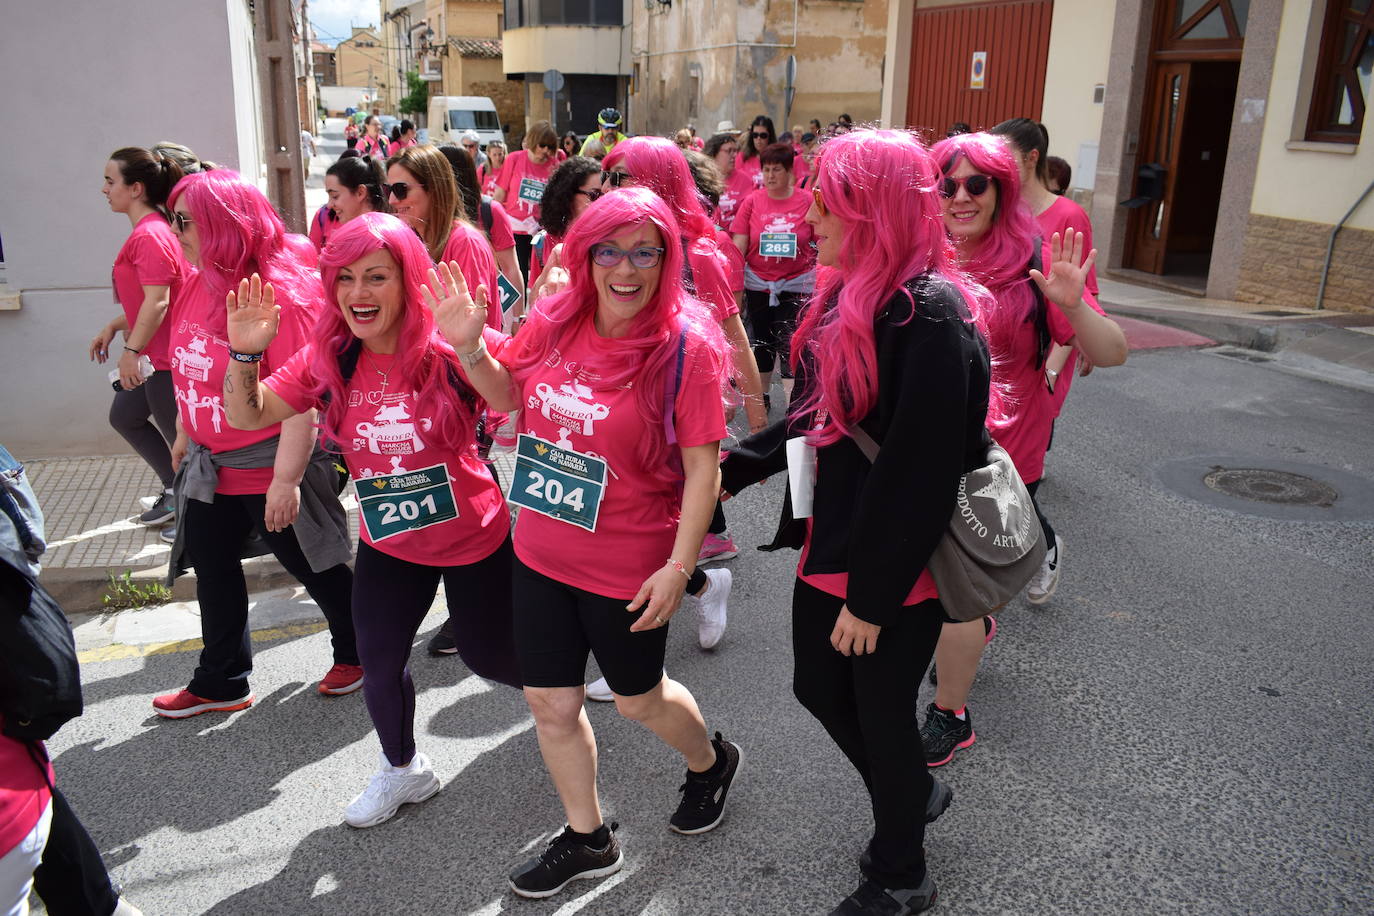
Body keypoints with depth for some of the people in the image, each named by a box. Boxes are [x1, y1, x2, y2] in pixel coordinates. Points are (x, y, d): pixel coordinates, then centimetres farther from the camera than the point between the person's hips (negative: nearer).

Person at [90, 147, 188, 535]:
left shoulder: (149, 236, -19)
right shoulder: (151, 230, 12)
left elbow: (156, 301, -26)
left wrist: (131, 350, -23)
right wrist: (112, 327, 20)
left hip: (166, 359, -11)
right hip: (158, 356, 11)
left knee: (180, 438, 1)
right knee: (124, 416, 24)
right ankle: (178, 490, 31)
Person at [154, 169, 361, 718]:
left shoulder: (281, 297, -23)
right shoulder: (196, 286, 2)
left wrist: (286, 478, -26)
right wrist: (184, 436, 23)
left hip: (271, 471, -8)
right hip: (211, 468, 8)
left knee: (312, 566, 10)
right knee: (212, 569, 17)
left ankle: (356, 653, 34)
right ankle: (221, 683, 35)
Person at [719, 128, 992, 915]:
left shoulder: (929, 315, -22)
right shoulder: (850, 295, 7)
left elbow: (920, 471, -24)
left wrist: (873, 594, -20)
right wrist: (735, 466, 16)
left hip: (897, 563, -9)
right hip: (831, 542, 9)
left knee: (880, 710, 8)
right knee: (819, 687, 21)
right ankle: (913, 793, 48)